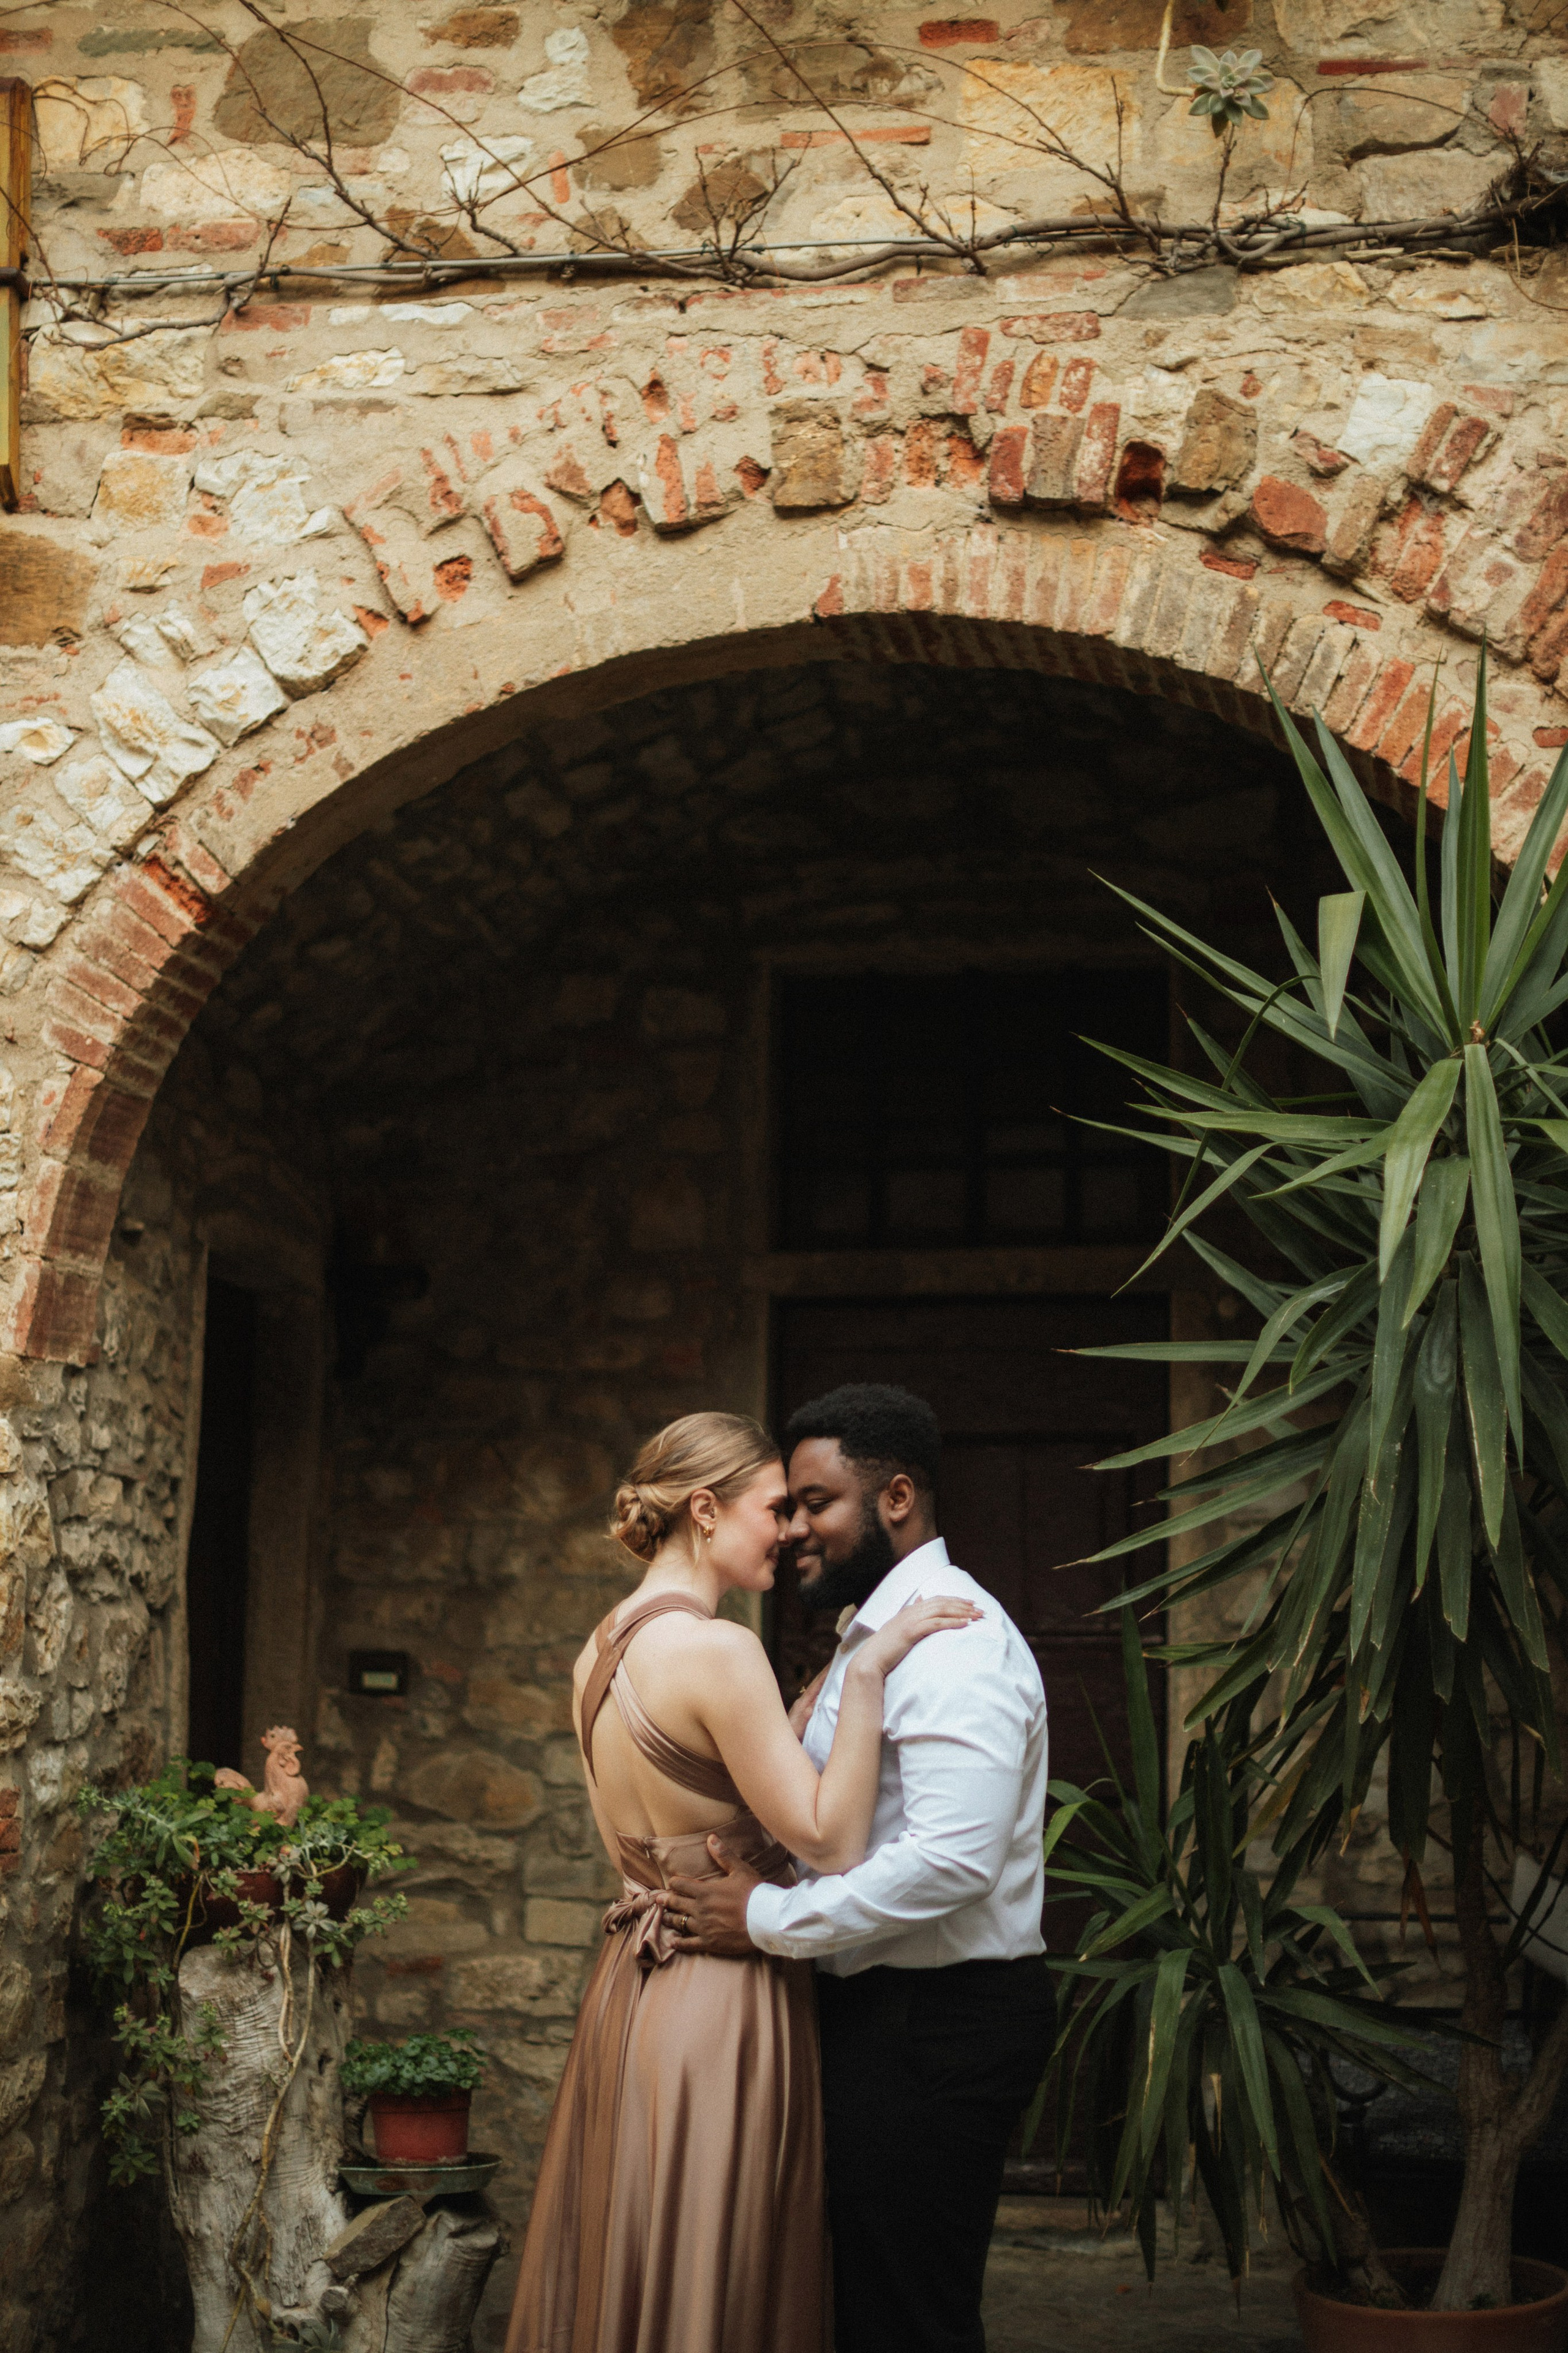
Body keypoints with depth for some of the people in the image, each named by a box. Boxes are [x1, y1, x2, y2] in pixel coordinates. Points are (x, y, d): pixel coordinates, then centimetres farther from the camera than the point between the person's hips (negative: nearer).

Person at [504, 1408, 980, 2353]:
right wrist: (867, 1671, -19)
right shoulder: (716, 1649, -19)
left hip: (633, 1990, 9)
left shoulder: (605, 1649, 9)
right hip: (724, 2002, -9)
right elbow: (831, 1843, -19)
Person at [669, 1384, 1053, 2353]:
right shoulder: (877, 1633, 17)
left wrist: (769, 1919, -18)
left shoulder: (953, 1639, -17)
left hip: (938, 2023, -10)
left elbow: (951, 1860, -28)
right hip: (887, 2012, 10)